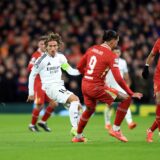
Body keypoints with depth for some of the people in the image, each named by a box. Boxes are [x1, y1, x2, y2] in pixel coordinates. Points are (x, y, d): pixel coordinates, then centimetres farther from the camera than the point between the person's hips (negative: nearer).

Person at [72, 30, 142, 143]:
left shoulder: (92, 49, 8)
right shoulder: (112, 56, -12)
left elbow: (80, 67, 15)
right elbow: (118, 79, -19)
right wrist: (131, 94, -12)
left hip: (85, 85, 8)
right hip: (96, 87, -8)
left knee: (90, 109, 32)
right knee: (126, 99, -2)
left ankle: (78, 136, 42)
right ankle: (115, 129, 1)